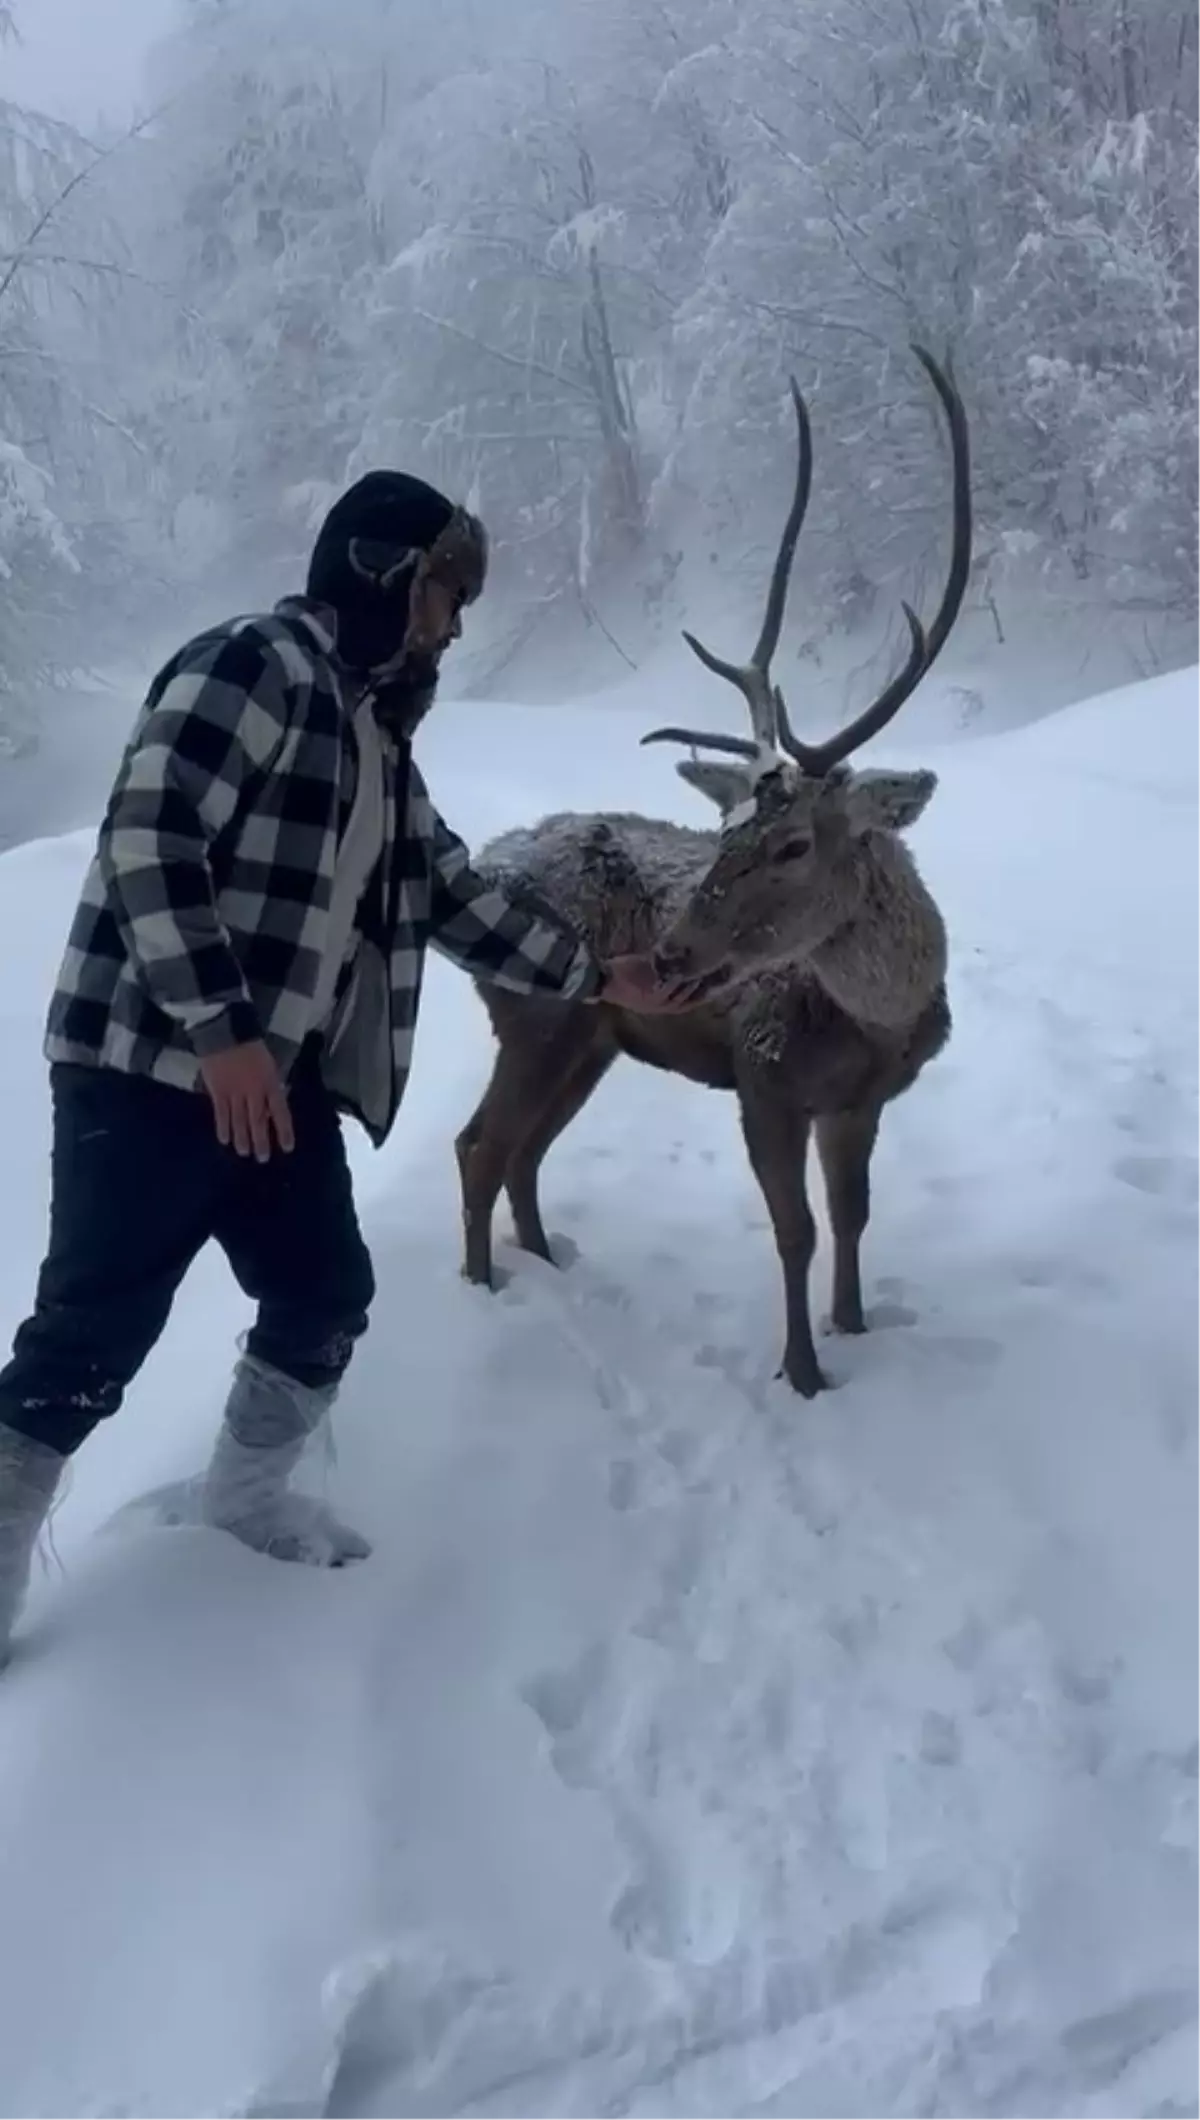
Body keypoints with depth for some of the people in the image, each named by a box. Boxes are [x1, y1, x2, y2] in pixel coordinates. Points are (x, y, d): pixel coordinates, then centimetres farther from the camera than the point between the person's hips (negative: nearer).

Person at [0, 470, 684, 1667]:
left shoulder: (373, 735, 17)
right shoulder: (251, 664, -11)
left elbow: (455, 897, 24)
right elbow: (148, 840, -21)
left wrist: (594, 979, 26)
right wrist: (220, 1030, -23)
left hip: (282, 1082, 9)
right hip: (151, 1070, -9)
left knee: (327, 1297, 14)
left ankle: (247, 1491, 37)